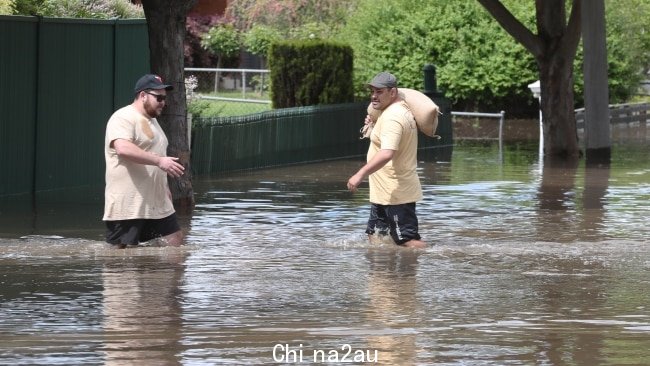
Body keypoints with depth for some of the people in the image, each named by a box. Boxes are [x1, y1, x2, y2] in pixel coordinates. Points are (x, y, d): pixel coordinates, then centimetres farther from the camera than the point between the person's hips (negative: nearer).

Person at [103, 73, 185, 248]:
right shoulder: (123, 118, -12)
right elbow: (123, 148, -30)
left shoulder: (151, 121, 21)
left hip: (157, 201, 9)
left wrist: (164, 186, 27)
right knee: (118, 251, -8)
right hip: (127, 204, -9)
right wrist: (159, 161, -31)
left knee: (176, 239, 7)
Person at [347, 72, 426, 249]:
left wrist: (360, 174, -38)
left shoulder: (392, 117, -21)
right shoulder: (403, 110, 14)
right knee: (374, 236, 16)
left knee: (408, 240, -11)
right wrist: (374, 122, 20)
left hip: (395, 194, -11)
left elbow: (387, 153, -35)